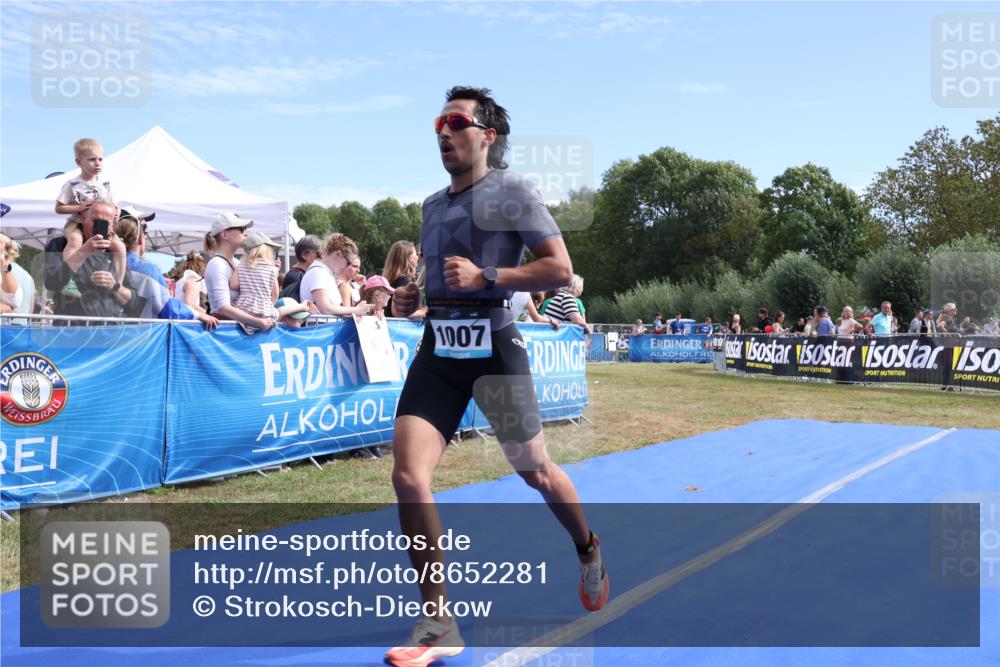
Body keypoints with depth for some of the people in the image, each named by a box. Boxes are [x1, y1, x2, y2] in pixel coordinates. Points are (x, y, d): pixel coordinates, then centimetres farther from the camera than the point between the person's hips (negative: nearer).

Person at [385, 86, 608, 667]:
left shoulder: (512, 190, -3)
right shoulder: (433, 205, 18)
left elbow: (561, 269, -10)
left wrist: (485, 278, -18)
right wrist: (415, 295, 10)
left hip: (493, 346, -5)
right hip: (437, 349, 6)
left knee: (536, 473, 10)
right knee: (408, 478, -9)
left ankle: (590, 552, 43)